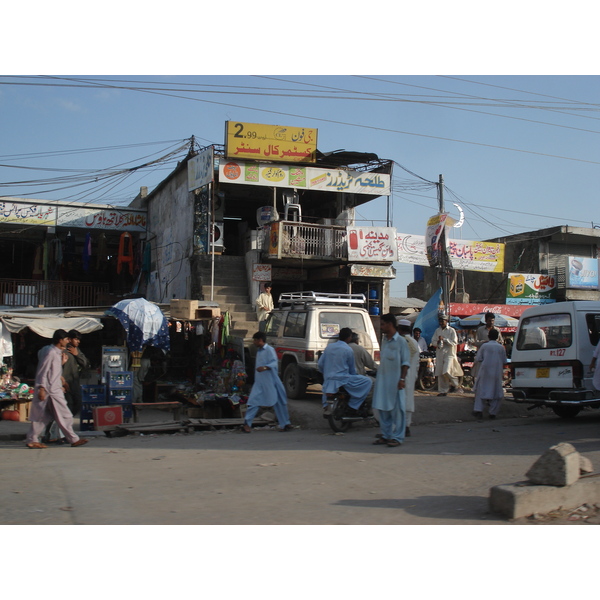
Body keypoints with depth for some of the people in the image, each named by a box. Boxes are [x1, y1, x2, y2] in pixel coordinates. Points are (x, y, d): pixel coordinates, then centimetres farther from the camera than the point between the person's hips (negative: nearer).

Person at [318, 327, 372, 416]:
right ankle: (354, 407, -3)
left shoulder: (329, 347, 7)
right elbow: (352, 369, 2)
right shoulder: (348, 350, -7)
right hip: (342, 380, -7)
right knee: (367, 382, -1)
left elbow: (320, 364, 9)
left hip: (328, 379, 7)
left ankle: (325, 406, 28)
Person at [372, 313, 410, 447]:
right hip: (382, 379, 8)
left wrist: (402, 379, -16)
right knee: (382, 408, 11)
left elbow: (406, 362, -9)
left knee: (397, 409, -1)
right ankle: (385, 435, 20)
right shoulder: (384, 340, 13)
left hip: (395, 380, -7)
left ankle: (397, 437, 5)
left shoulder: (400, 341, -8)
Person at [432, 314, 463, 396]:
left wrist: (444, 339, -14)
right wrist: (437, 343, -9)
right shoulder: (437, 330, 13)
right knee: (440, 373, 2)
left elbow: (454, 342, -7)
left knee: (446, 371, -18)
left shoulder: (451, 330, -1)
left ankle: (455, 385, 9)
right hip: (439, 354, 5)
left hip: (449, 353, -5)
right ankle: (443, 390, 11)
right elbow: (433, 340, 13)